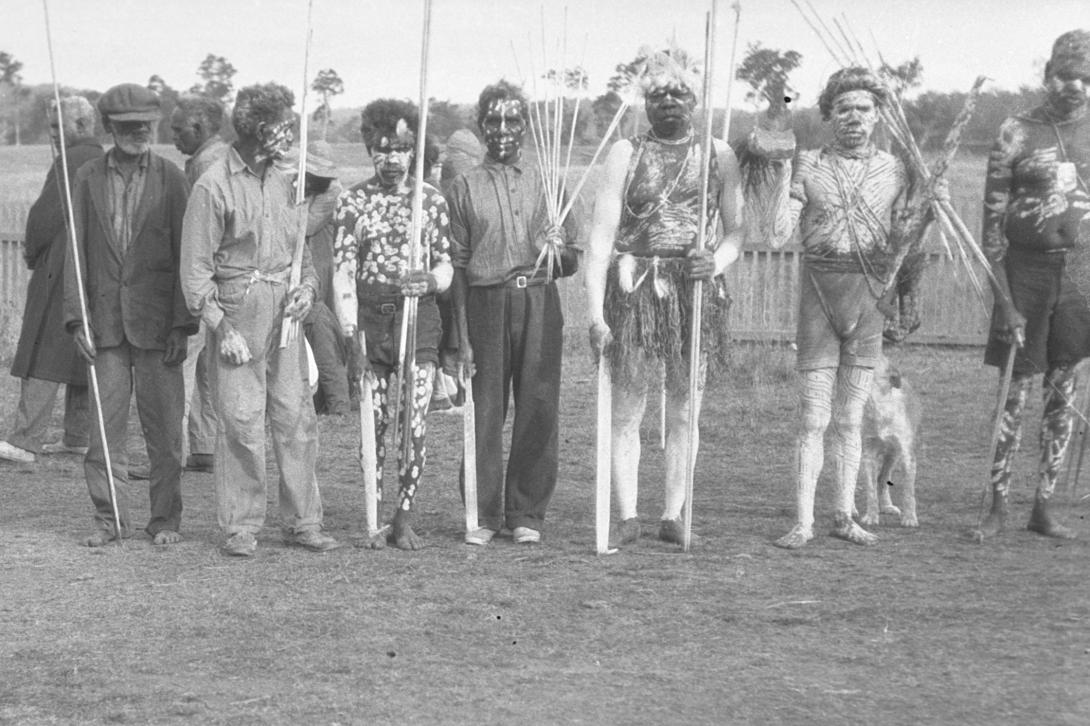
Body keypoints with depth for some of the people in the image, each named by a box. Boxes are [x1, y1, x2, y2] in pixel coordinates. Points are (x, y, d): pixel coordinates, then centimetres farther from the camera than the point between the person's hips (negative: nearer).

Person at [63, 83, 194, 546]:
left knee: (163, 425, 3)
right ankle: (109, 519, 14)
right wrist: (77, 318, -3)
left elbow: (185, 256, -1)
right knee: (105, 424, 3)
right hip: (105, 321, 1)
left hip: (156, 322, -1)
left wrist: (182, 324, -7)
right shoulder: (88, 179, 6)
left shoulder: (170, 178, 1)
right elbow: (77, 252, 5)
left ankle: (166, 520, 13)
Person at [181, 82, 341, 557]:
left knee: (296, 418, 5)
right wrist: (222, 327, -14)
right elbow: (196, 268, -9)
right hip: (237, 309, -6)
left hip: (284, 310, 6)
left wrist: (307, 285, 1)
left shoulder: (282, 183, 12)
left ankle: (302, 522, 12)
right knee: (241, 422, -3)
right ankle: (240, 527, 7)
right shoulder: (214, 186, -8)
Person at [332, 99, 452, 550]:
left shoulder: (431, 200, 5)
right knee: (373, 425, 3)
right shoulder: (353, 202, 1)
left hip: (419, 319, 1)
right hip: (370, 319, -1)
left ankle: (404, 517, 9)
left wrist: (431, 280, -17)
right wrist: (351, 339, -11)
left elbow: (446, 267, 8)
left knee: (415, 425, -3)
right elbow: (343, 275, -3)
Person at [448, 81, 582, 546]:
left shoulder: (546, 184, 13)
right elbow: (457, 266, 6)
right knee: (485, 412, -3)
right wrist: (463, 336, 0)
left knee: (538, 410, -2)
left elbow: (572, 263, 14)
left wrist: (558, 250, -10)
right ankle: (483, 514, 6)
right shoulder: (464, 188, 10)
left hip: (538, 303, 1)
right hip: (486, 303, -1)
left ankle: (526, 514, 8)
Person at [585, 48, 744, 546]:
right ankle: (628, 518, 4)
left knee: (684, 412, 4)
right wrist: (595, 313, -9)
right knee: (627, 409, -1)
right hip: (634, 288, -1)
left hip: (695, 291, 2)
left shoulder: (718, 155, 10)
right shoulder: (626, 153, 5)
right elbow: (602, 234, -1)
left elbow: (735, 230, 12)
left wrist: (716, 262, -12)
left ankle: (673, 516, 10)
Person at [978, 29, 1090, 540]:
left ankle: (1044, 505, 17)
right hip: (1027, 268, -3)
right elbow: (992, 223, -6)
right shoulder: (1016, 134, -5)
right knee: (1016, 390, 0)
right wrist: (1003, 301, -11)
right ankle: (998, 505, 9)